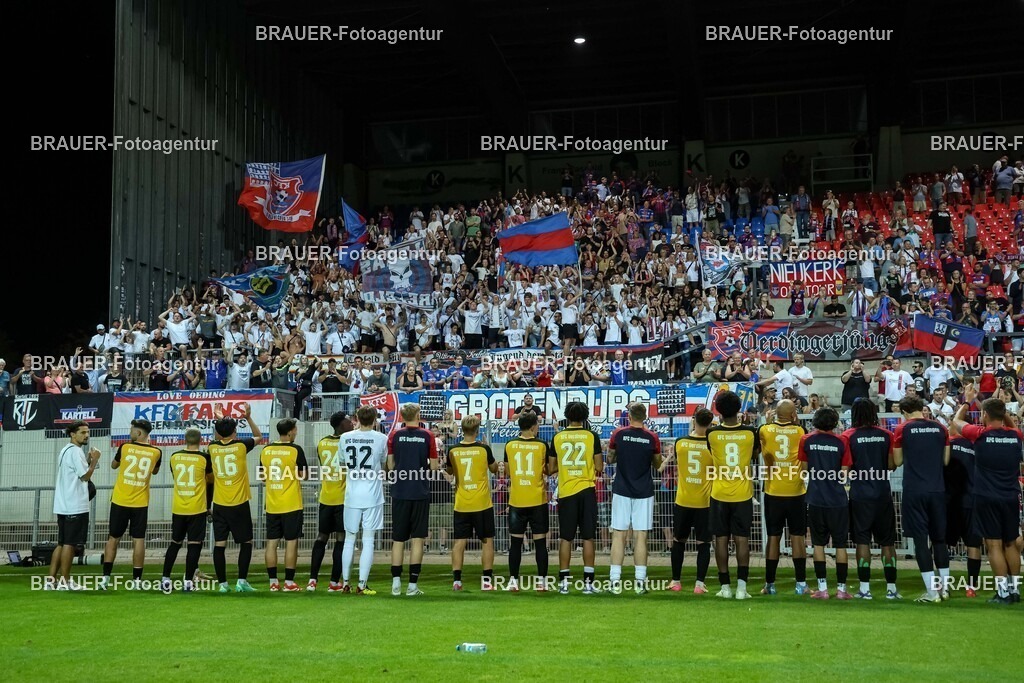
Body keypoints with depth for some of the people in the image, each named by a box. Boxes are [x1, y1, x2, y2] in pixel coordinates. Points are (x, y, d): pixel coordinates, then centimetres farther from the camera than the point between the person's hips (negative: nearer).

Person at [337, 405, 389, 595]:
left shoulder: (345, 438, 0)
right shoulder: (381, 438, -7)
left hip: (351, 495, 2)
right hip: (372, 496, -2)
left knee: (349, 539, 12)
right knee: (368, 541, 2)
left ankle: (345, 583, 17)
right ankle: (362, 585, 2)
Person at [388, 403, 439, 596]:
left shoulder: (395, 435, 1)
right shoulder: (427, 436, -2)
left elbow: (390, 466, 0)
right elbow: (434, 467, -1)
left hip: (400, 493, 1)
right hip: (420, 493, -1)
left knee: (398, 539, 8)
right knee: (417, 539, 3)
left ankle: (396, 583, 5)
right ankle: (413, 584, 1)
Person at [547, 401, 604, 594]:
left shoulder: (557, 438, 2)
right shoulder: (592, 436, -3)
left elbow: (551, 469, 6)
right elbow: (599, 467, -3)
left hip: (565, 492, 1)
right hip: (587, 491, -1)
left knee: (565, 538, 7)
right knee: (588, 538, 4)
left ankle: (563, 581, 9)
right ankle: (588, 582, 4)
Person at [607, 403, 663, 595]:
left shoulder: (619, 434, -3)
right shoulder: (652, 437, -3)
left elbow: (610, 459, 8)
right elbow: (657, 465, 9)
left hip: (622, 491, 0)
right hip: (644, 492, 0)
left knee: (619, 535, 3)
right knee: (640, 536, 3)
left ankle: (615, 580, 2)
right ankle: (640, 582, 3)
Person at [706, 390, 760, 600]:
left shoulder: (712, 433, -9)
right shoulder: (750, 432, -7)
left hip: (719, 494, 0)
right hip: (743, 494, 0)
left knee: (721, 539, 6)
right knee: (742, 539, 4)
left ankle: (725, 587, 8)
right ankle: (741, 586, 0)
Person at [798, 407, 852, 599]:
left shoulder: (807, 440, -2)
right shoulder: (841, 442, -4)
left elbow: (804, 468, 6)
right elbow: (844, 473, -2)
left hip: (816, 499, 1)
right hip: (838, 500, -1)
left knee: (818, 544, 8)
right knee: (840, 545, 8)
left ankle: (822, 588, 6)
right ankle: (841, 589, 9)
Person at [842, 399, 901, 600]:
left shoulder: (848, 436, -5)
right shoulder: (886, 435, 1)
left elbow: (845, 467, -8)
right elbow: (891, 466, 2)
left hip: (860, 495, -2)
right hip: (883, 494, 2)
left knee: (862, 541, 3)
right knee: (887, 542, 9)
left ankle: (865, 588, 1)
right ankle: (891, 588, 11)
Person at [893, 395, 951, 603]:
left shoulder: (902, 429, -4)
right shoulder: (940, 428, 5)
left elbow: (897, 462, 1)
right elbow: (946, 461, 9)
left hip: (914, 490, -3)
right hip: (937, 490, 3)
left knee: (921, 539, 0)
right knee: (939, 538, 14)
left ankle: (931, 590, -1)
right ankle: (944, 587, 19)